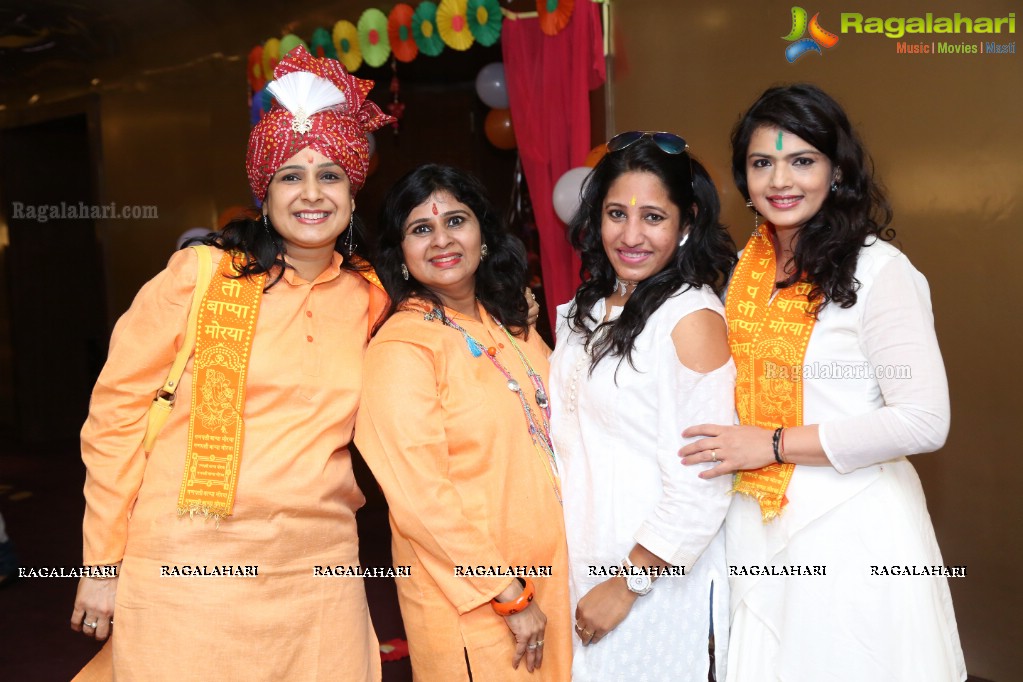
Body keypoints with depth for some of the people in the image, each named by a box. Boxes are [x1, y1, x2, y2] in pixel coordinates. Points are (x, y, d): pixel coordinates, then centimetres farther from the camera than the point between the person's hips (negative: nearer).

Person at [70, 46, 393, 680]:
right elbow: (116, 412, -3)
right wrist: (103, 563, -3)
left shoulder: (368, 298, 5)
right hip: (192, 573, -3)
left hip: (319, 579, 3)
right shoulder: (200, 275, -5)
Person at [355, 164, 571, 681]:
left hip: (549, 575, 7)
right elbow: (422, 496, -19)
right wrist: (509, 596, -17)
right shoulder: (401, 347, -16)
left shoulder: (512, 325, 5)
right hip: (471, 597, -6)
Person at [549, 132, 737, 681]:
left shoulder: (692, 316, -17)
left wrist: (627, 584, -16)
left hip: (655, 576, -6)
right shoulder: (585, 311, 5)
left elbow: (701, 485, -20)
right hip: (576, 563, 7)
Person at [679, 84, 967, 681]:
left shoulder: (877, 270, -13)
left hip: (849, 528, -6)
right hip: (756, 525, 6)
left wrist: (775, 444, -17)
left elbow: (924, 423, -19)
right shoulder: (749, 268, 7)